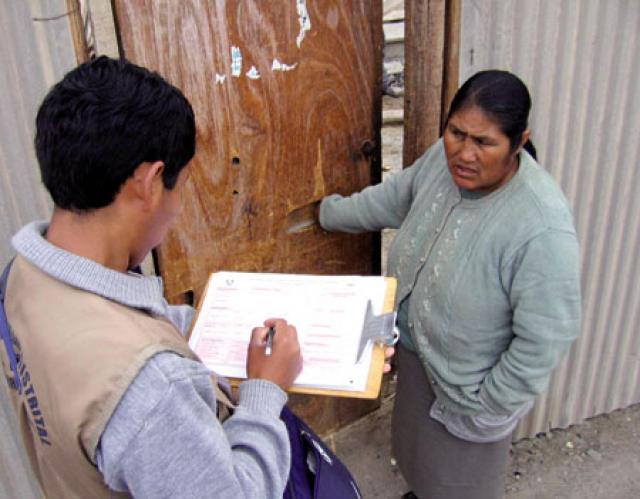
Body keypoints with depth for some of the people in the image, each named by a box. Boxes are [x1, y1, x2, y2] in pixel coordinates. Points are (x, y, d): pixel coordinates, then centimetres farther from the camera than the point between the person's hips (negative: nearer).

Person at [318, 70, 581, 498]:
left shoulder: (543, 227, -36)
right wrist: (329, 212, 16)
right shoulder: (444, 158, -16)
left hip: (470, 383, -6)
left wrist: (487, 410, -17)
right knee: (417, 445, 33)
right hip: (419, 346, 7)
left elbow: (545, 342, -28)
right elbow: (393, 199, 5)